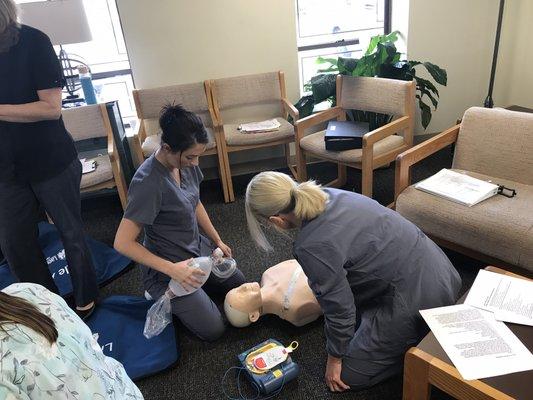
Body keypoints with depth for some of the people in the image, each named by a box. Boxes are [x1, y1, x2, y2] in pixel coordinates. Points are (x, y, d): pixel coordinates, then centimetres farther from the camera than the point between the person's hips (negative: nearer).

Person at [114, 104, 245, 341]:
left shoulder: (185, 162, -9)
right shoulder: (148, 182, -32)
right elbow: (122, 243, -29)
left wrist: (217, 241, 9)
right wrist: (172, 269, -30)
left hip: (197, 247, 8)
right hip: (168, 264, -8)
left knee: (239, 284, 19)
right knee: (213, 329, -7)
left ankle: (167, 293, 24)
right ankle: (162, 296, 14)